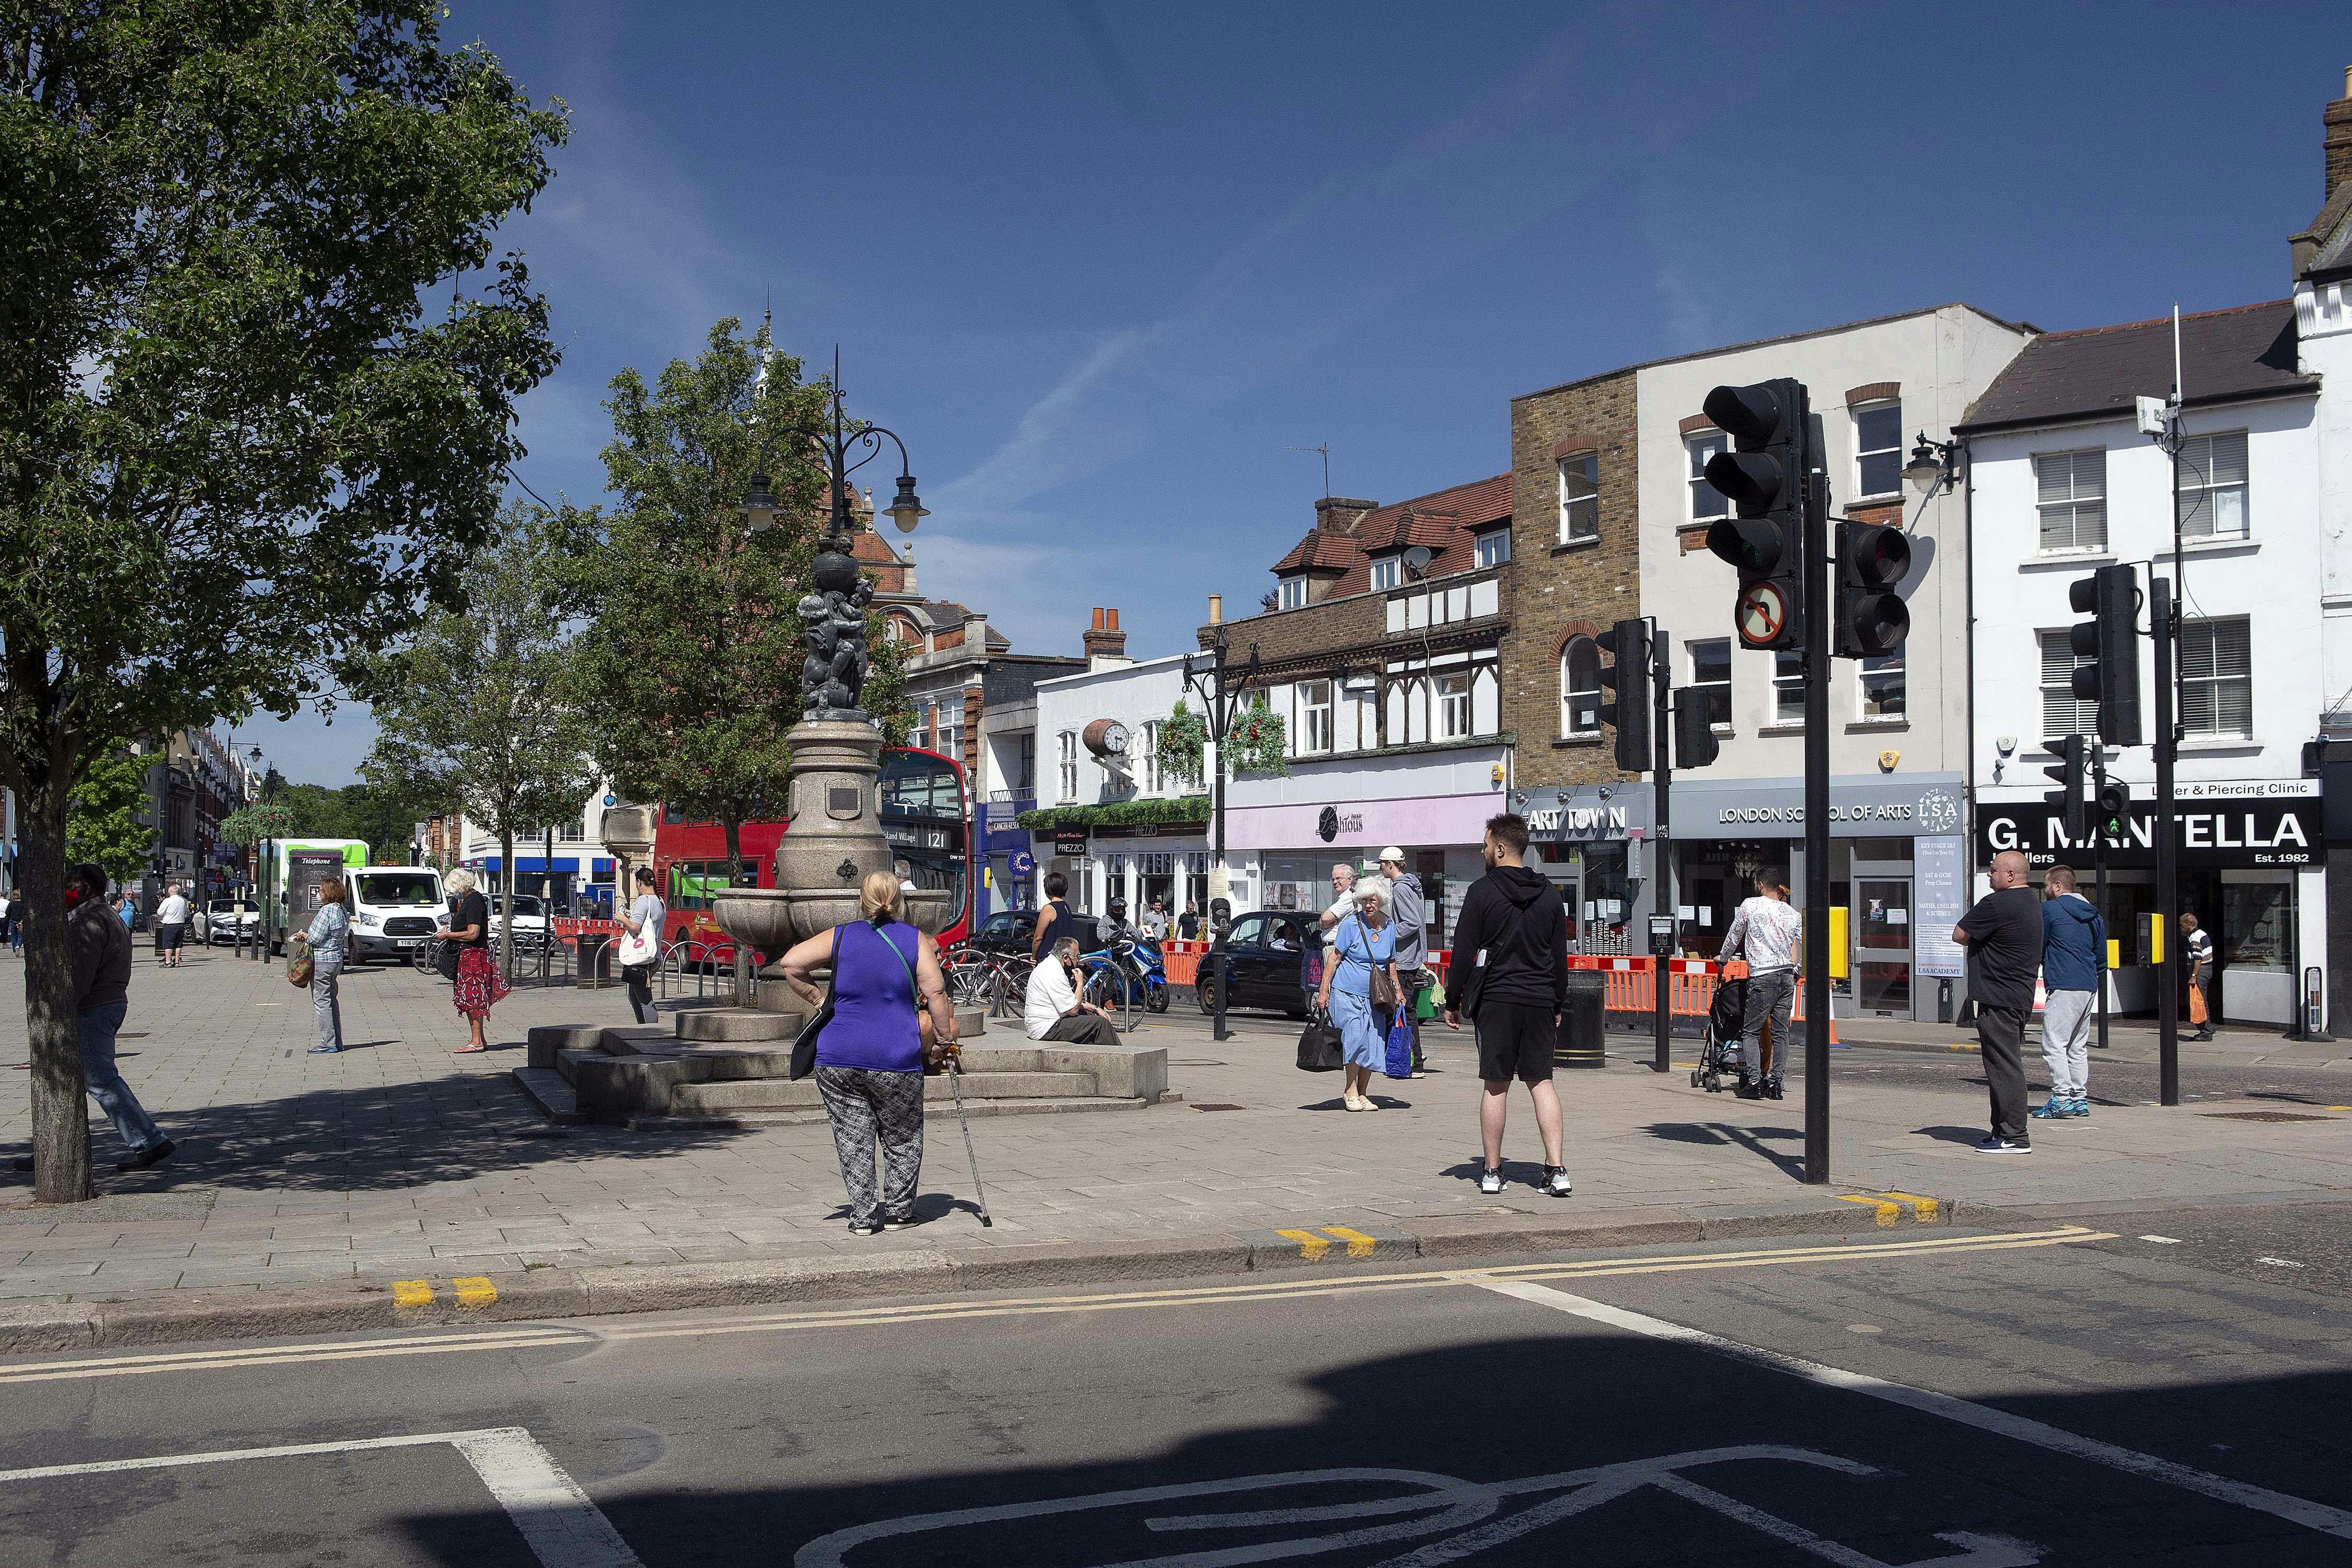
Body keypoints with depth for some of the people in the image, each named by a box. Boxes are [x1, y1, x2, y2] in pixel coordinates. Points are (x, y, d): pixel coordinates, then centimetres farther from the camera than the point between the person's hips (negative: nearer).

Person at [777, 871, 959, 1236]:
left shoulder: (840, 937, 7)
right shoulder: (916, 941, 3)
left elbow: (791, 963, 0)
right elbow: (935, 993, -5)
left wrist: (817, 1000, 10)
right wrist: (943, 1040, 3)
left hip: (837, 1059, 2)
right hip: (895, 1060, -1)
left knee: (853, 1140, 10)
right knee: (902, 1140, 15)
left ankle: (863, 1216, 9)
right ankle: (898, 1212, 21)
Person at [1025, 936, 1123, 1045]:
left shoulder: (1049, 966, 13)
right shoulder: (1054, 974, -21)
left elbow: (1072, 1001, 21)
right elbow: (1073, 1010, -20)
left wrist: (1096, 1008, 14)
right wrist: (1080, 982, -10)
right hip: (1047, 1030, -11)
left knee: (1092, 1015, 18)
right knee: (1101, 1023, -14)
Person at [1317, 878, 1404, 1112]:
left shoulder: (1389, 927, 7)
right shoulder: (1351, 924, -7)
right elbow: (1335, 958, -4)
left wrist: (1398, 991, 16)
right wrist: (1323, 990, -8)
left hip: (1375, 997, 4)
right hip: (1347, 994, -4)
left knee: (1374, 1044, -1)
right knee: (1356, 1040, -15)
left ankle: (1362, 1095, 11)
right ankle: (1350, 1092, -1)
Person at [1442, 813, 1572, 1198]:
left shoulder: (1483, 891, -7)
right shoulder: (1549, 894, 9)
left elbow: (1463, 952, -6)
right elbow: (1561, 956, 12)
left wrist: (1452, 1002, 1)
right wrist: (1558, 1006, 19)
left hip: (1496, 999, -4)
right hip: (1540, 1001, 4)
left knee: (1496, 1085, 2)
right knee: (1541, 1080, 8)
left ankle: (1492, 1171, 7)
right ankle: (1556, 1169, -1)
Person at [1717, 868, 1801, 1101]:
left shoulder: (1751, 905, 0)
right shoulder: (1792, 913, 12)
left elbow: (1734, 936, 11)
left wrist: (1723, 957, 26)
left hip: (1763, 977, -5)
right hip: (1787, 975, 5)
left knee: (1751, 1031, 1)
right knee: (1781, 1032, 7)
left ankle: (1754, 1080, -11)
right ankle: (1776, 1083, 5)